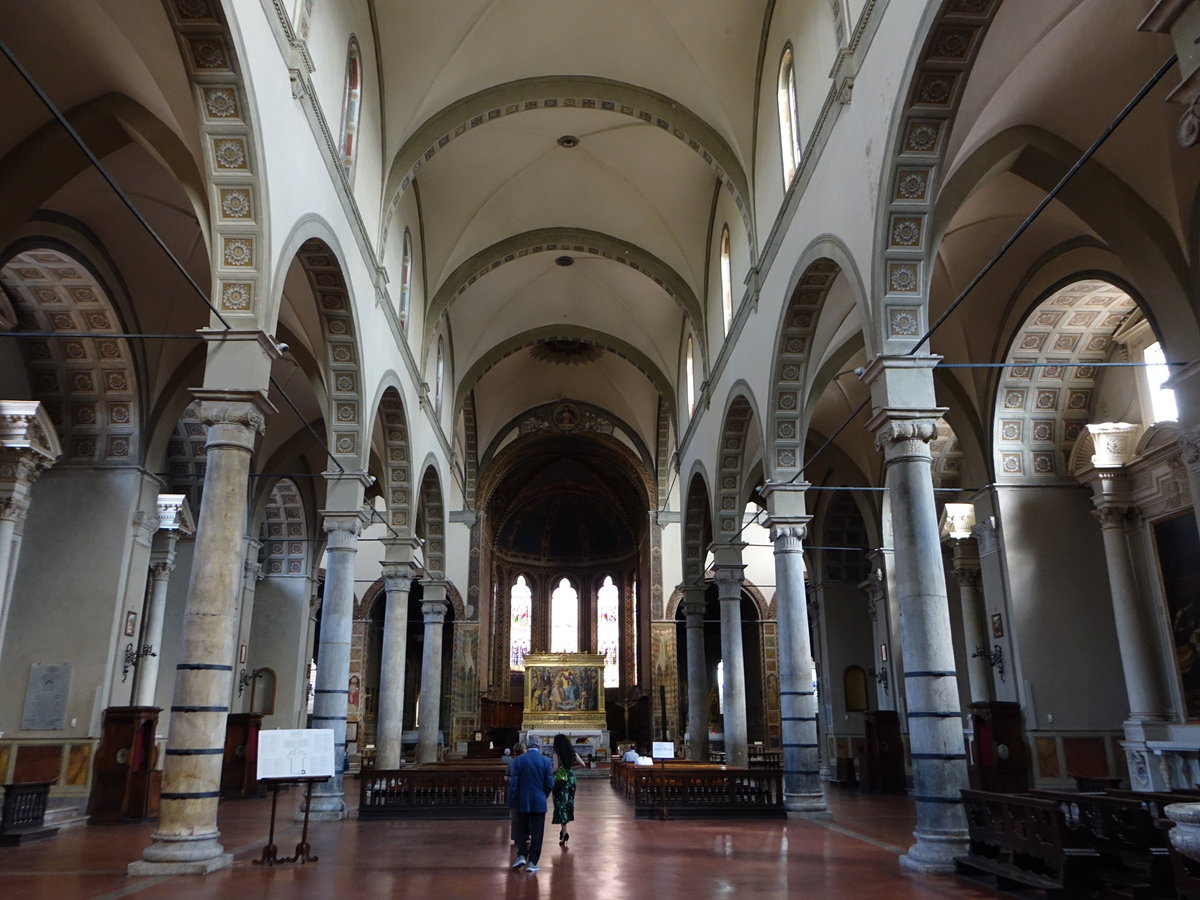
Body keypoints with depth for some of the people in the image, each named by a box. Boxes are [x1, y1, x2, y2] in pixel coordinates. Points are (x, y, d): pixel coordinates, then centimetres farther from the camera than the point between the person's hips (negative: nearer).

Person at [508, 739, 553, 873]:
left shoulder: (518, 760, -7)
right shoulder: (546, 761, -5)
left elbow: (513, 784, -6)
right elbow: (550, 784, -4)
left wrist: (512, 802, 2)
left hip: (523, 802, 0)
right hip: (539, 803, 0)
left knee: (521, 829, 16)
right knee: (537, 833, 7)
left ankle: (521, 855, 2)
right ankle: (532, 862, 6)